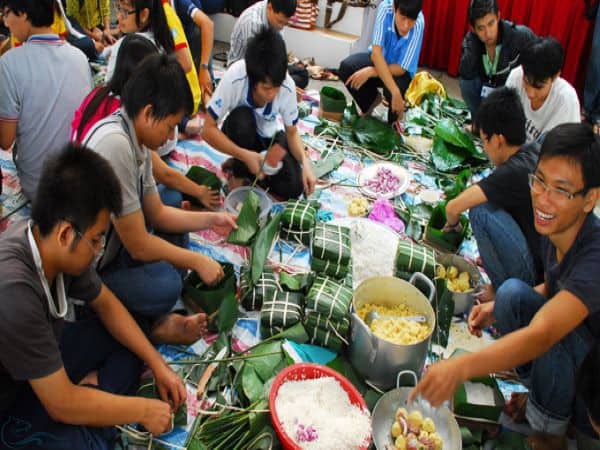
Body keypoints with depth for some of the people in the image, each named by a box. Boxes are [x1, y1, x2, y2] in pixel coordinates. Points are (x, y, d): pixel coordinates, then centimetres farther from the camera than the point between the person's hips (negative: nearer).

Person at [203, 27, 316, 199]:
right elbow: (208, 130, -28)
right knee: (242, 118, -37)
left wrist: (305, 162, -31)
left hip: (268, 136, 2)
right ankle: (239, 171, -10)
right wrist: (245, 155, -38)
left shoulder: (287, 85, -28)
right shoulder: (234, 78, -35)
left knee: (294, 188, -18)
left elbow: (292, 132, -13)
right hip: (241, 133, -2)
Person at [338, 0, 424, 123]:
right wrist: (395, 92, -44)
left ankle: (395, 123, 3)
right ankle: (372, 99, 6)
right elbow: (376, 52, -35)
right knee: (346, 67, -24)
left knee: (390, 92, -33)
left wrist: (371, 72, -37)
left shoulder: (418, 24, -31)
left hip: (399, 69, -2)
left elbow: (401, 68, -25)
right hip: (378, 59, 2)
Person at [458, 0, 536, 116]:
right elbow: (466, 74, -29)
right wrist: (473, 41, -34)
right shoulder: (470, 39, -17)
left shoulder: (520, 35, -27)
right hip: (487, 86, 3)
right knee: (466, 82, -23)